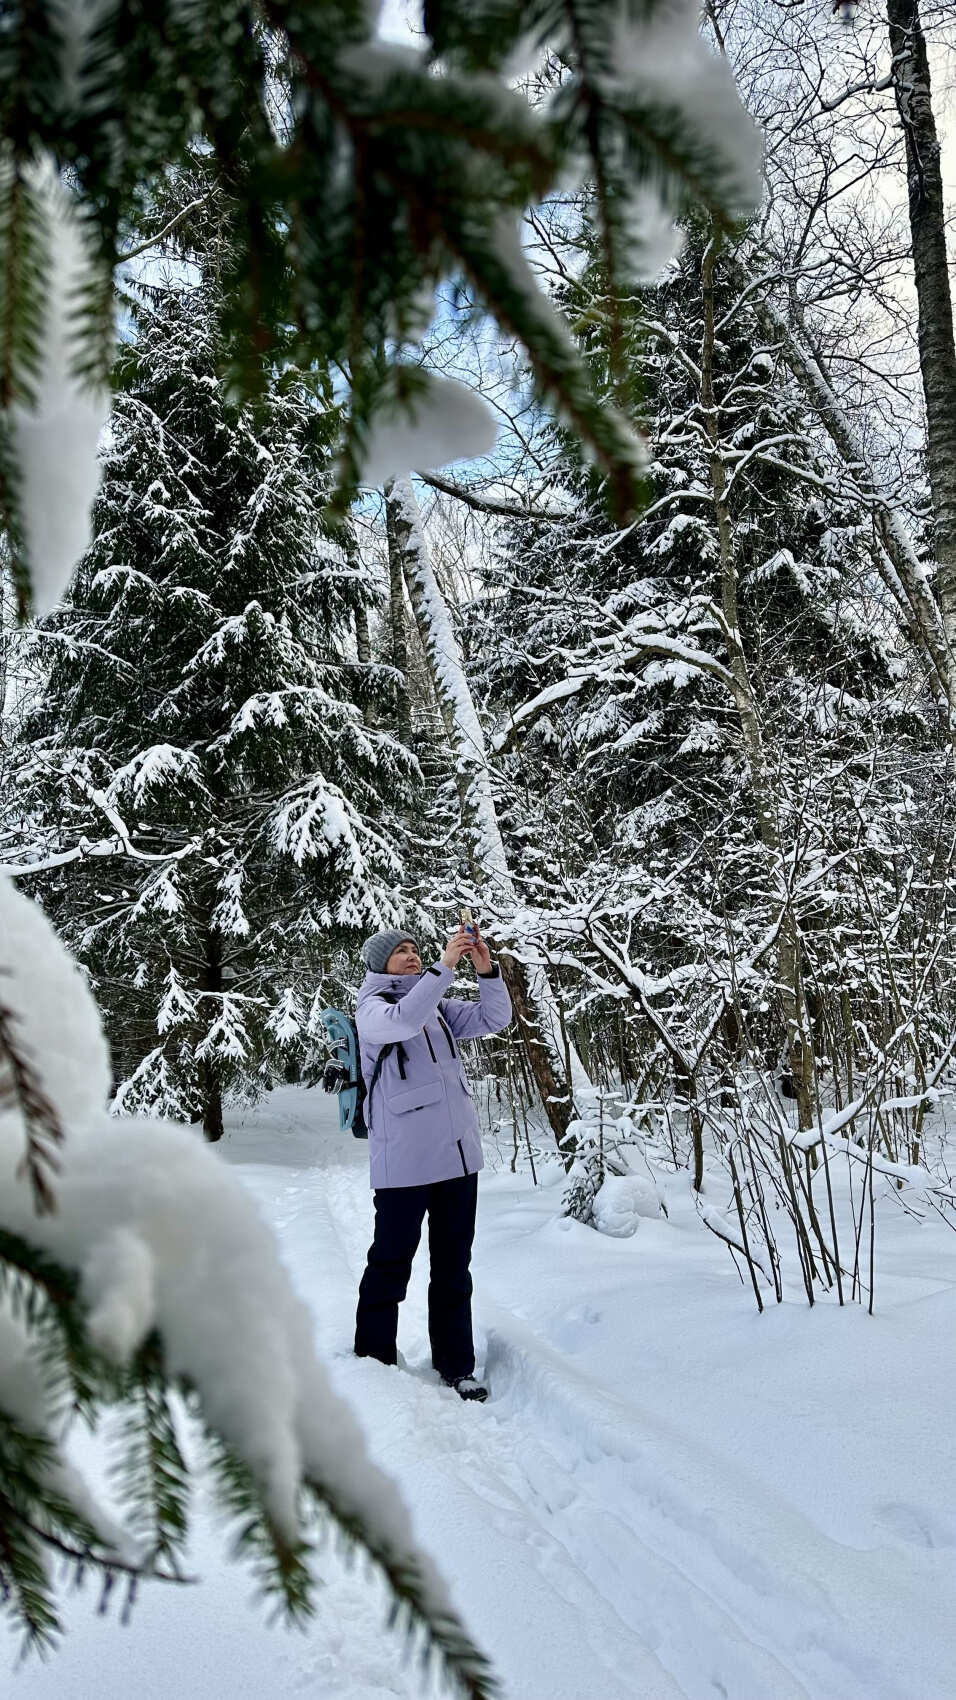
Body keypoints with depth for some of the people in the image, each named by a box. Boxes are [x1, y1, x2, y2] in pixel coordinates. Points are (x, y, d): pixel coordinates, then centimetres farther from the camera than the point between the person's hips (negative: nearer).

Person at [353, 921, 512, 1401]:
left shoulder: (439, 1007, 14)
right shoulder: (372, 1009, -4)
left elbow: (493, 1019, 4)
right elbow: (404, 1020, -26)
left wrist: (487, 970, -11)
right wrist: (446, 966, -28)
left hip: (458, 1153, 6)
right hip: (403, 1160, -6)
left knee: (454, 1264, 11)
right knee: (391, 1262, 2)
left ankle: (455, 1364, 20)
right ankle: (374, 1360, 15)